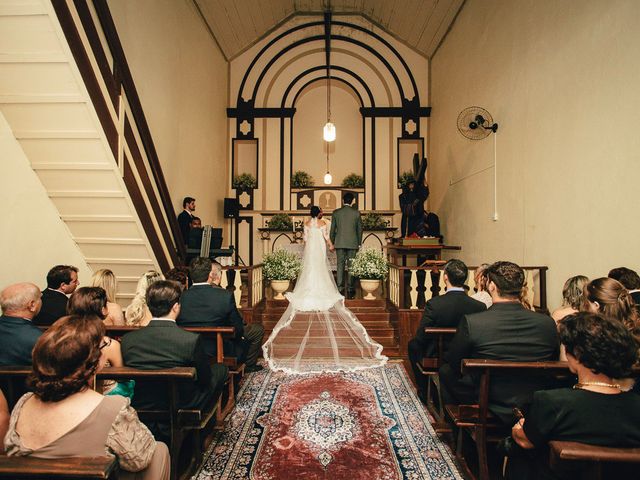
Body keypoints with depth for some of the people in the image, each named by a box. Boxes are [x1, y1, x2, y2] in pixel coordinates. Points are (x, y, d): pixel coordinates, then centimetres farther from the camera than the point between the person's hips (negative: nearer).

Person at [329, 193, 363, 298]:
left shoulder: (336, 213, 1)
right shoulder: (356, 213, 0)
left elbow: (332, 229, 4)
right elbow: (360, 229, 4)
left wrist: (332, 243, 13)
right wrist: (359, 243, 13)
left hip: (339, 243, 1)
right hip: (352, 243, -1)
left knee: (340, 266, 5)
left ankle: (340, 289, 4)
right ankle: (350, 290, 3)